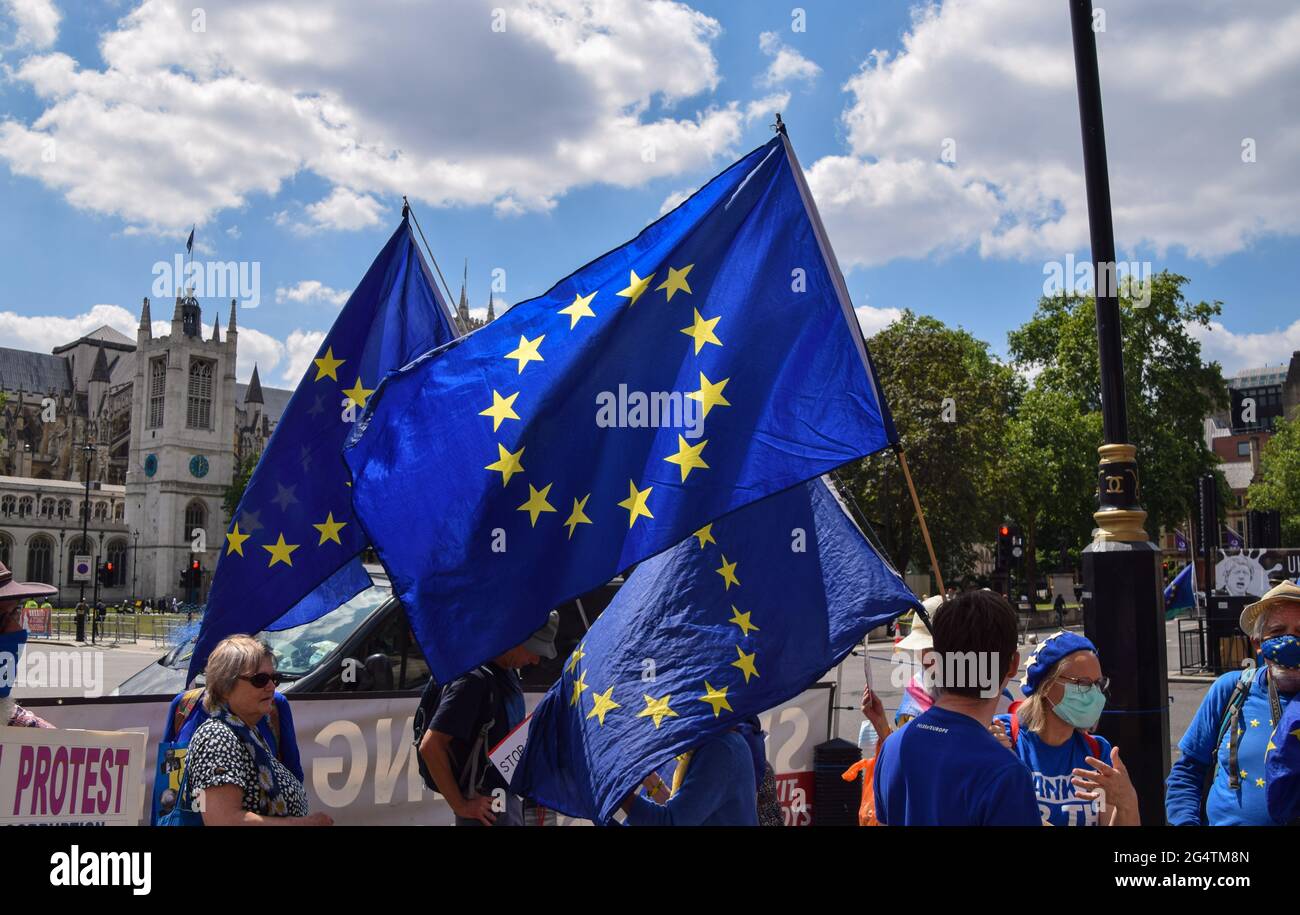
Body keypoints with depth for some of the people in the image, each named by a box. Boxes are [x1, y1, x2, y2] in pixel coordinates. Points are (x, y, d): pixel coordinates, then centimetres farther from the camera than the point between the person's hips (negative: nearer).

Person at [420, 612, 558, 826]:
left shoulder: (509, 674, 8)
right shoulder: (475, 678, -20)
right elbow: (430, 746, -24)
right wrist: (460, 806, -18)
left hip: (510, 799, 9)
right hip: (487, 810, -9)